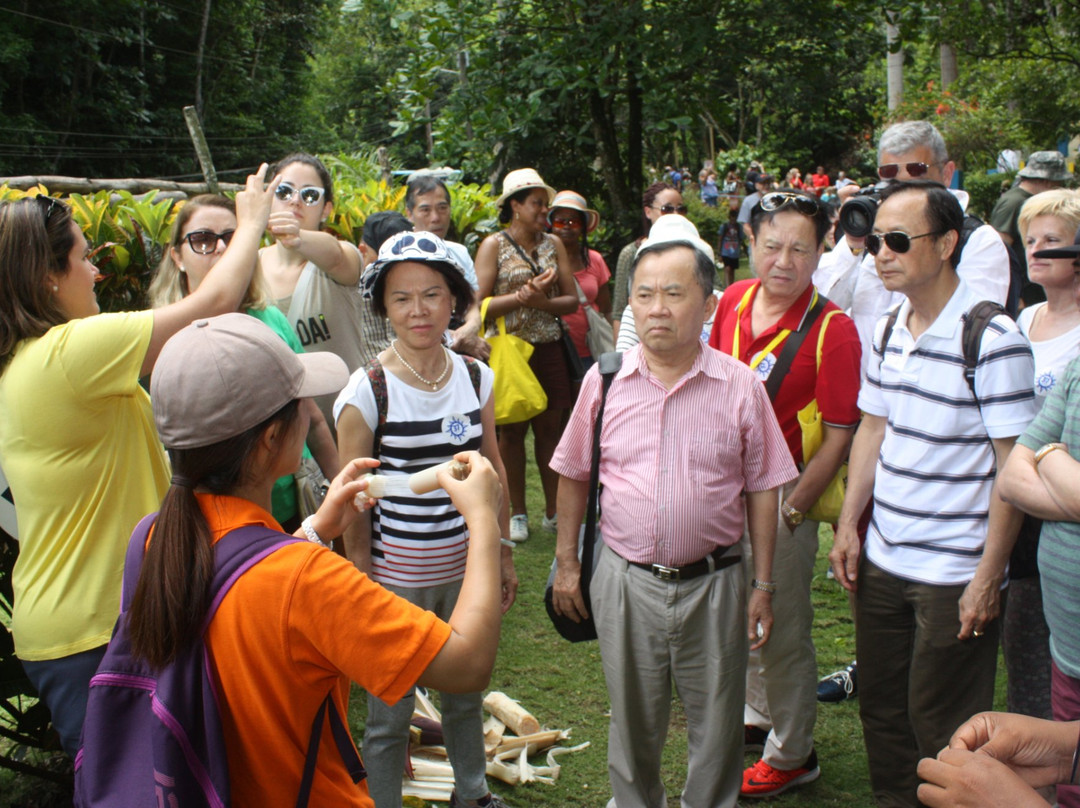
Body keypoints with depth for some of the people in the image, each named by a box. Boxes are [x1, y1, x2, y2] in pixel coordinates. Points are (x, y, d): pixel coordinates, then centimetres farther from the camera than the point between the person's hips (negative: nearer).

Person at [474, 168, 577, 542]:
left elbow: (571, 300, 3)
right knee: (512, 431, 6)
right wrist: (523, 295, -17)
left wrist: (540, 301, -15)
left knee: (550, 428, 7)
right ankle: (517, 513, 19)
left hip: (549, 349, 3)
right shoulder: (494, 245, -2)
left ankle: (553, 511, 19)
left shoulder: (553, 244, 8)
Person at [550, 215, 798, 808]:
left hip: (714, 582, -1)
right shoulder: (604, 380, -3)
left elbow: (761, 489, -1)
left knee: (716, 724, 13)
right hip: (625, 580, 1)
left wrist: (763, 585, -1)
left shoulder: (739, 387, -6)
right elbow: (573, 475, 7)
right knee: (633, 719, 18)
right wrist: (566, 564, 7)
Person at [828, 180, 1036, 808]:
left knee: (942, 729, 5)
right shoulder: (890, 331, 5)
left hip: (954, 573, -7)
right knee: (881, 708, 18)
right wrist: (849, 526, 8)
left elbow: (1015, 467, -16)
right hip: (882, 563, 7)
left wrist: (988, 577, -16)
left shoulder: (992, 339, -16)